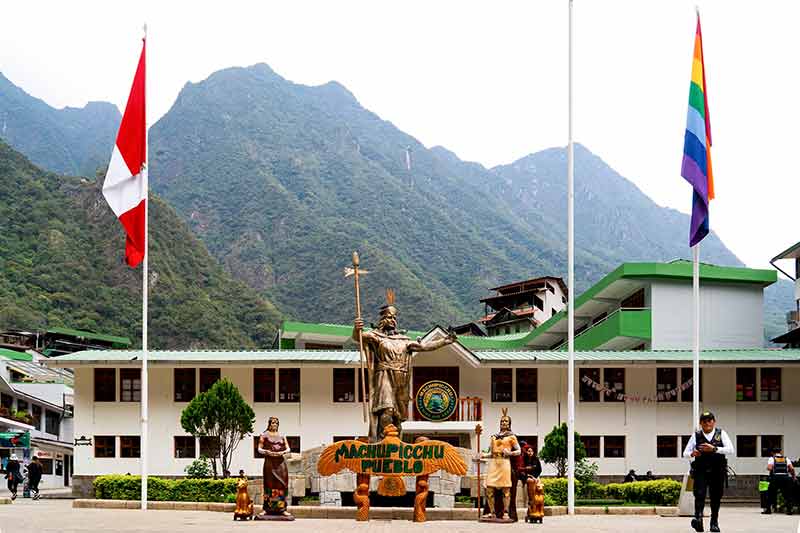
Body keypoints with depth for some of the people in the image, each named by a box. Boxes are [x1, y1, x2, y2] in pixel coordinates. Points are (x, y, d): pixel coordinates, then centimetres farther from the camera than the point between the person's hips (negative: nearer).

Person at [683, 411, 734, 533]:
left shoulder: (721, 434, 5)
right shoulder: (696, 436, 8)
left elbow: (730, 450, -8)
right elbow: (685, 453, 10)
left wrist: (714, 449, -21)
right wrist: (692, 453, -14)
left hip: (717, 472, 0)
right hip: (701, 471, 0)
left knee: (716, 498, 6)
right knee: (700, 495, -19)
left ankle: (714, 523, 21)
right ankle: (698, 518, -31)